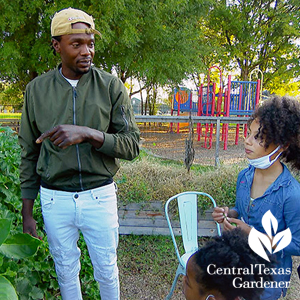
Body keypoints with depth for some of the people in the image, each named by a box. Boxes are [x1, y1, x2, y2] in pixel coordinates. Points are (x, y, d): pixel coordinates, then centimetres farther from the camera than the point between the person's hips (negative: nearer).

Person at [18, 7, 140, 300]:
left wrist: (88, 133, -27)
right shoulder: (36, 89, -1)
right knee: (66, 271, 19)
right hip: (54, 199, 2)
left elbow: (131, 146, -9)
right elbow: (29, 154, 4)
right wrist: (27, 212, 5)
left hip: (99, 196, -1)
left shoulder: (111, 86, -6)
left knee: (107, 270, 16)